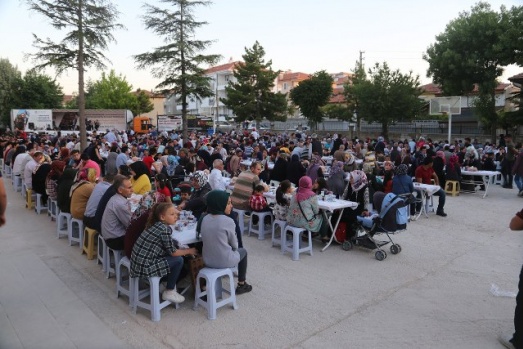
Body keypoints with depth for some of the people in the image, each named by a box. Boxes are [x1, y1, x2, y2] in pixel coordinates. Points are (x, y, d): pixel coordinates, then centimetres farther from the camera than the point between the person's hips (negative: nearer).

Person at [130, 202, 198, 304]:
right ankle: (169, 292, 10)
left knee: (170, 256, 16)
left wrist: (183, 250, 10)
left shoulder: (155, 225, 9)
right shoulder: (165, 229, -15)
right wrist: (189, 251, 5)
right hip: (144, 266, -8)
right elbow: (173, 252, -9)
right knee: (179, 260, -3)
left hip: (139, 262, 8)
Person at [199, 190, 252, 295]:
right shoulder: (228, 221, -21)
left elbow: (205, 239, 8)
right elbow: (234, 245, -9)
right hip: (224, 262, -5)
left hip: (207, 260, 5)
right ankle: (241, 285, 34)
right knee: (243, 251, 25)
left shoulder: (204, 219, -5)